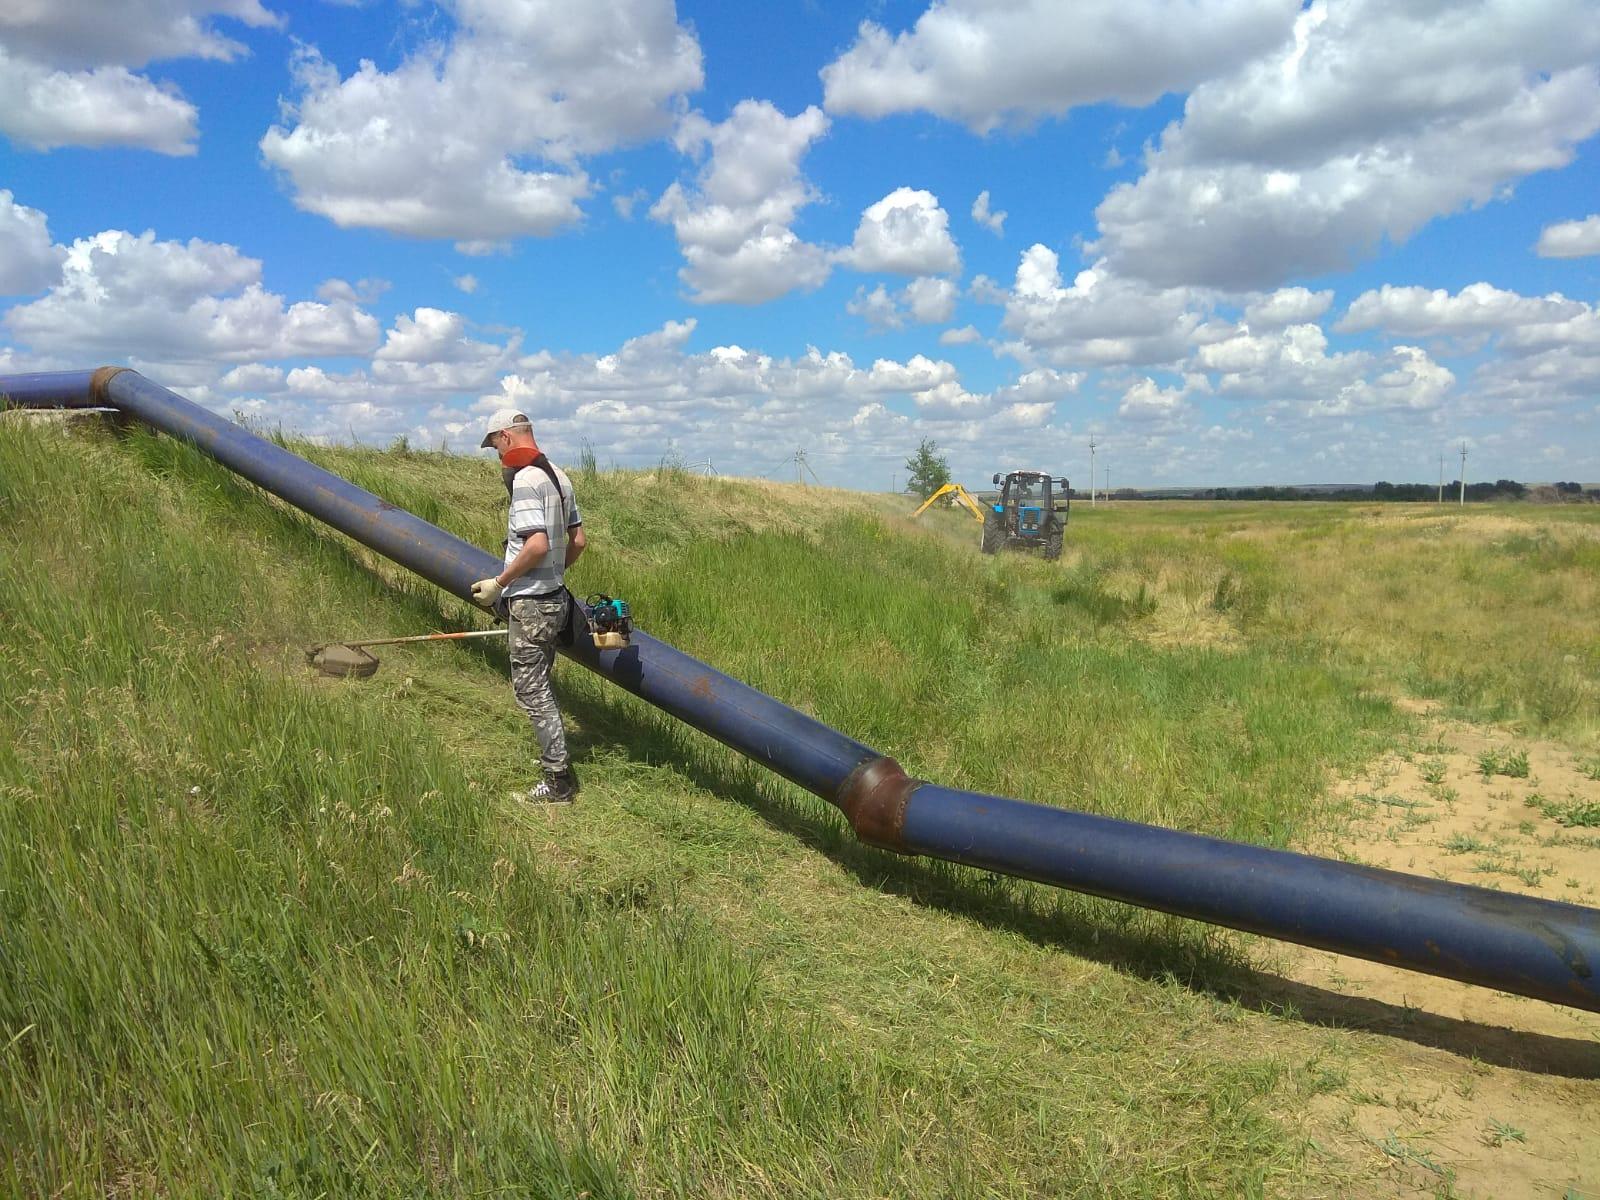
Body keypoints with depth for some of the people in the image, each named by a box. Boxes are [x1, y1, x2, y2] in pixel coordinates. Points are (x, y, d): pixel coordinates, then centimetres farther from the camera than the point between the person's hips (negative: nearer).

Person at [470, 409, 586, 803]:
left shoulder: (525, 479, -18)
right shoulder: (558, 476, 10)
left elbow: (537, 545, -26)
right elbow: (577, 540, 14)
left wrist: (498, 583, -17)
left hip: (530, 604, -10)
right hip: (555, 597, 10)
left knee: (531, 690, -1)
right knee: (538, 686, 20)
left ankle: (558, 782, 4)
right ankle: (557, 761, 30)